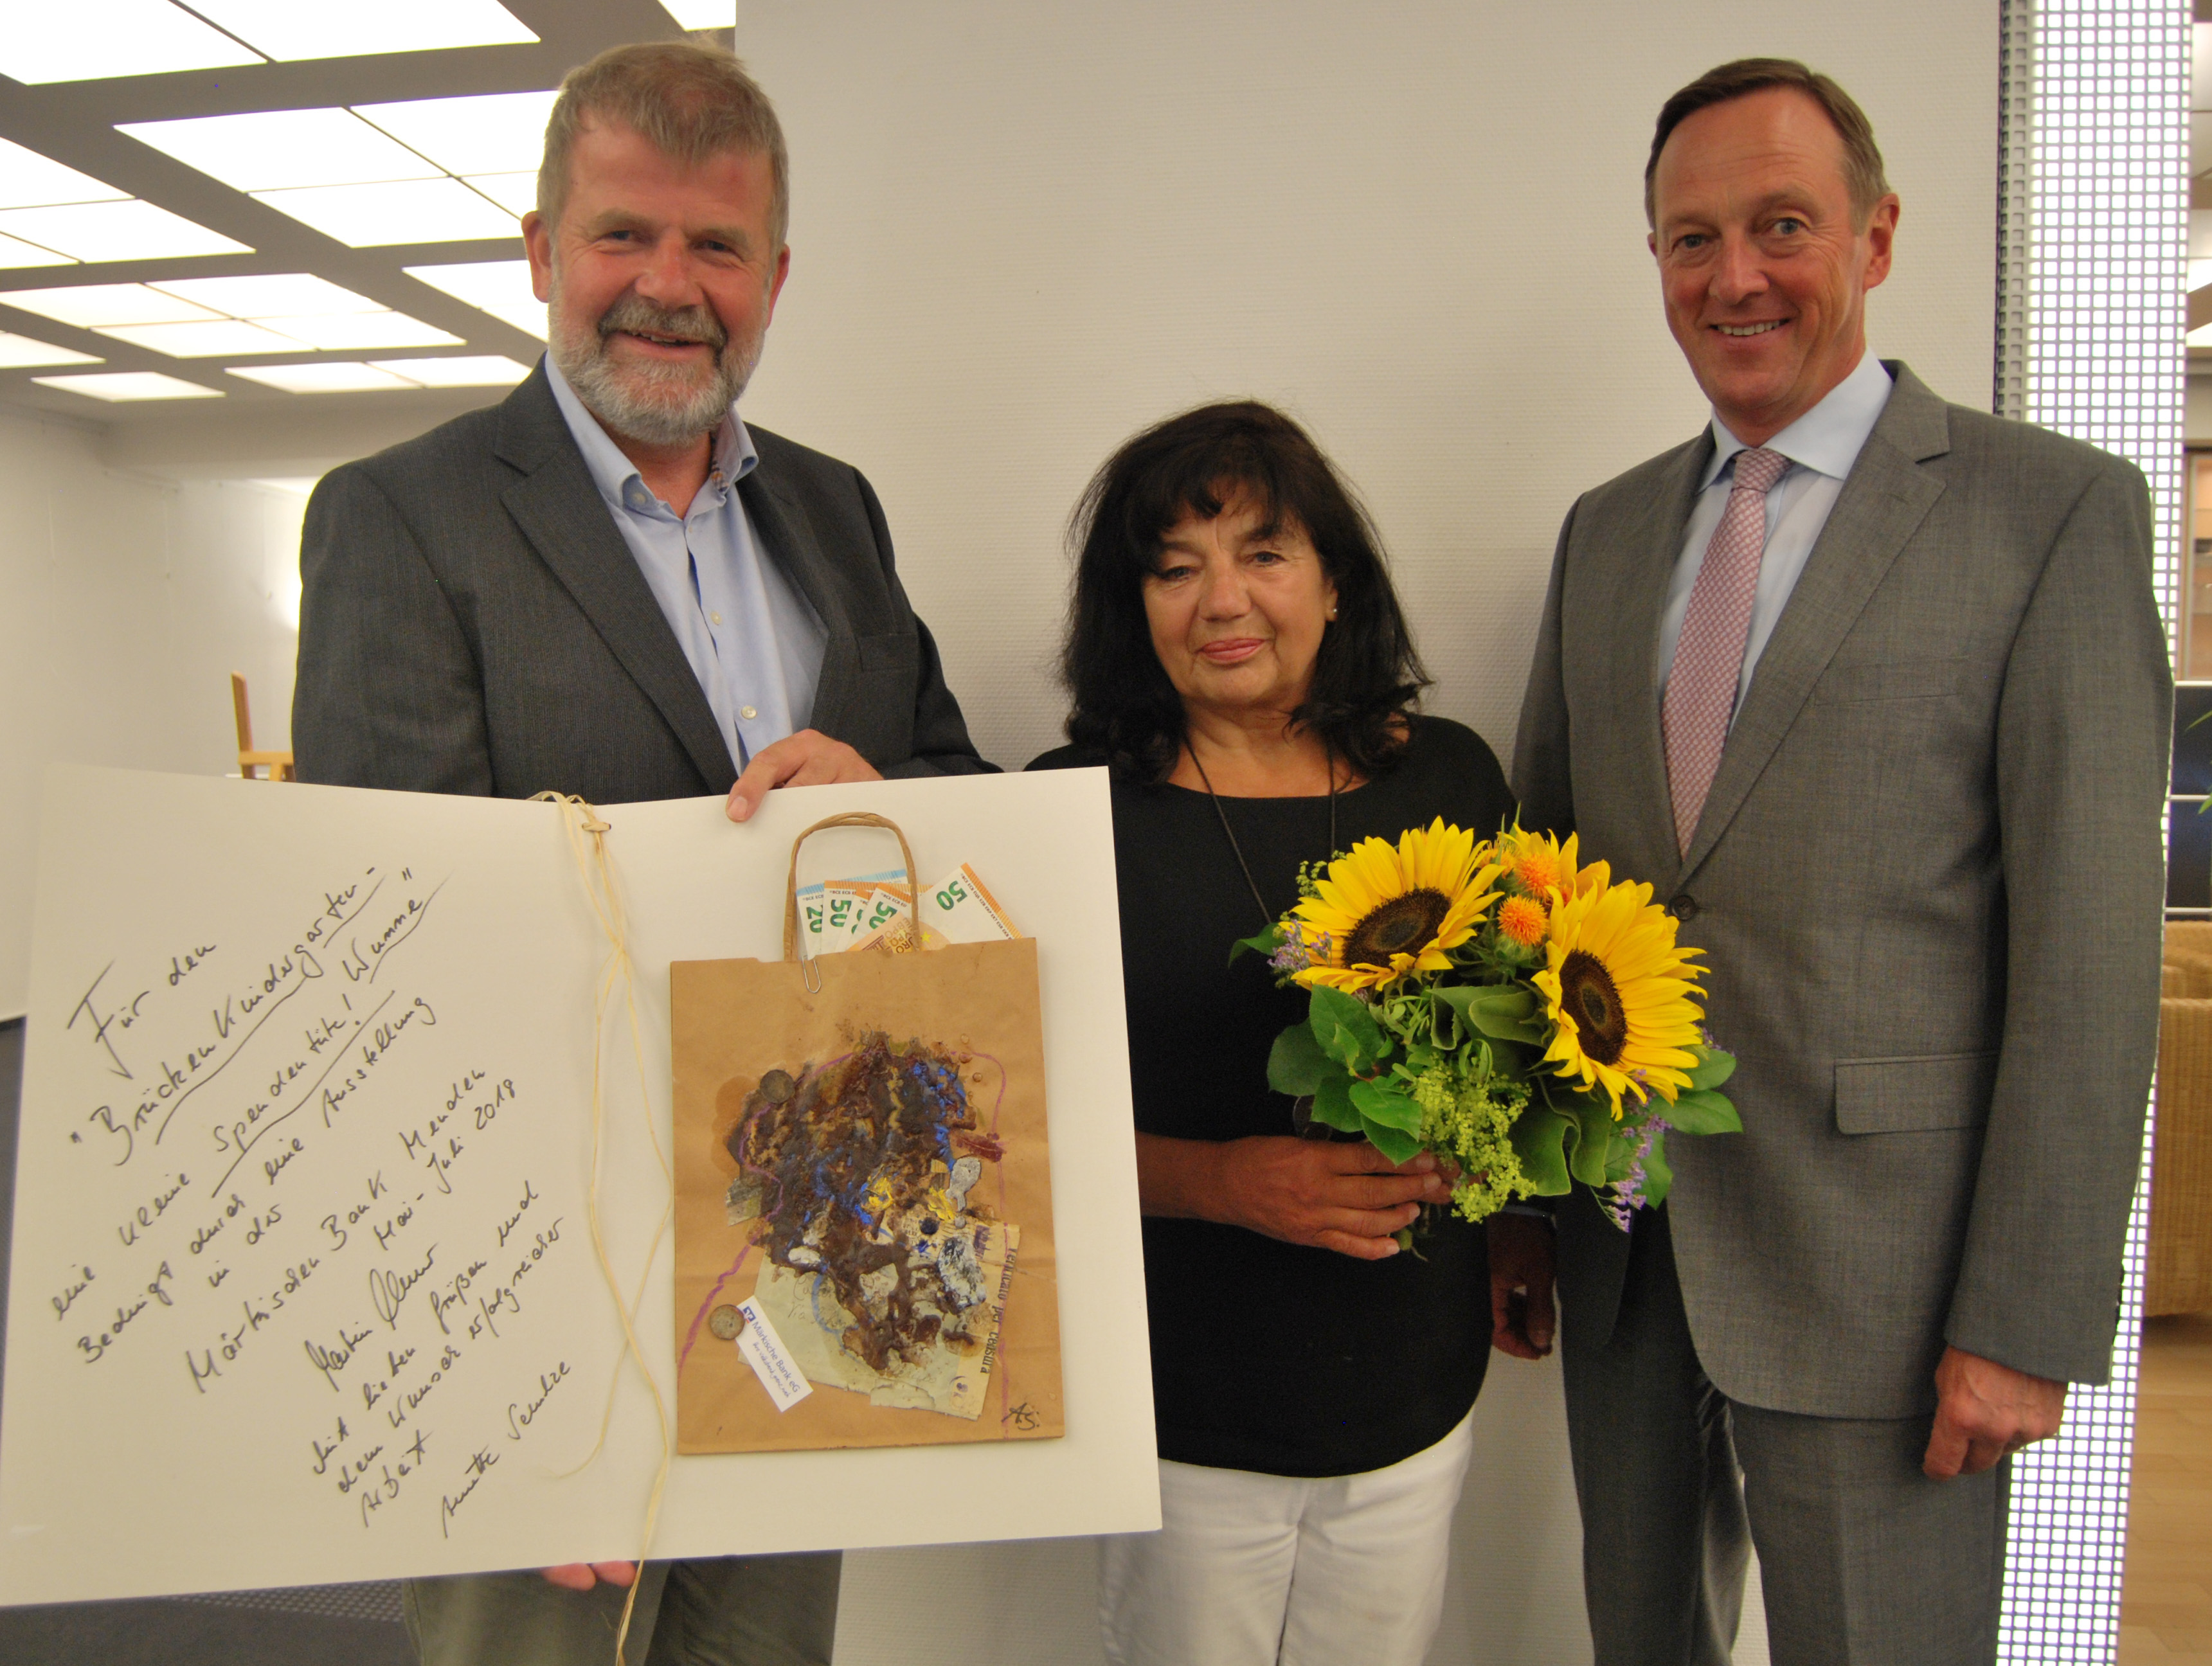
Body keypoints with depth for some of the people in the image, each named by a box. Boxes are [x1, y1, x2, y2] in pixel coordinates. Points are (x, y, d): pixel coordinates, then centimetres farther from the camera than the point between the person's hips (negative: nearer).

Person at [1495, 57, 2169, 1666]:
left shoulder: (2055, 510, -6)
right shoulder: (1607, 528, 9)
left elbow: (2091, 950, -11)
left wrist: (2029, 1320, -12)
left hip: (1874, 1275, -4)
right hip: (1620, 1253, 5)